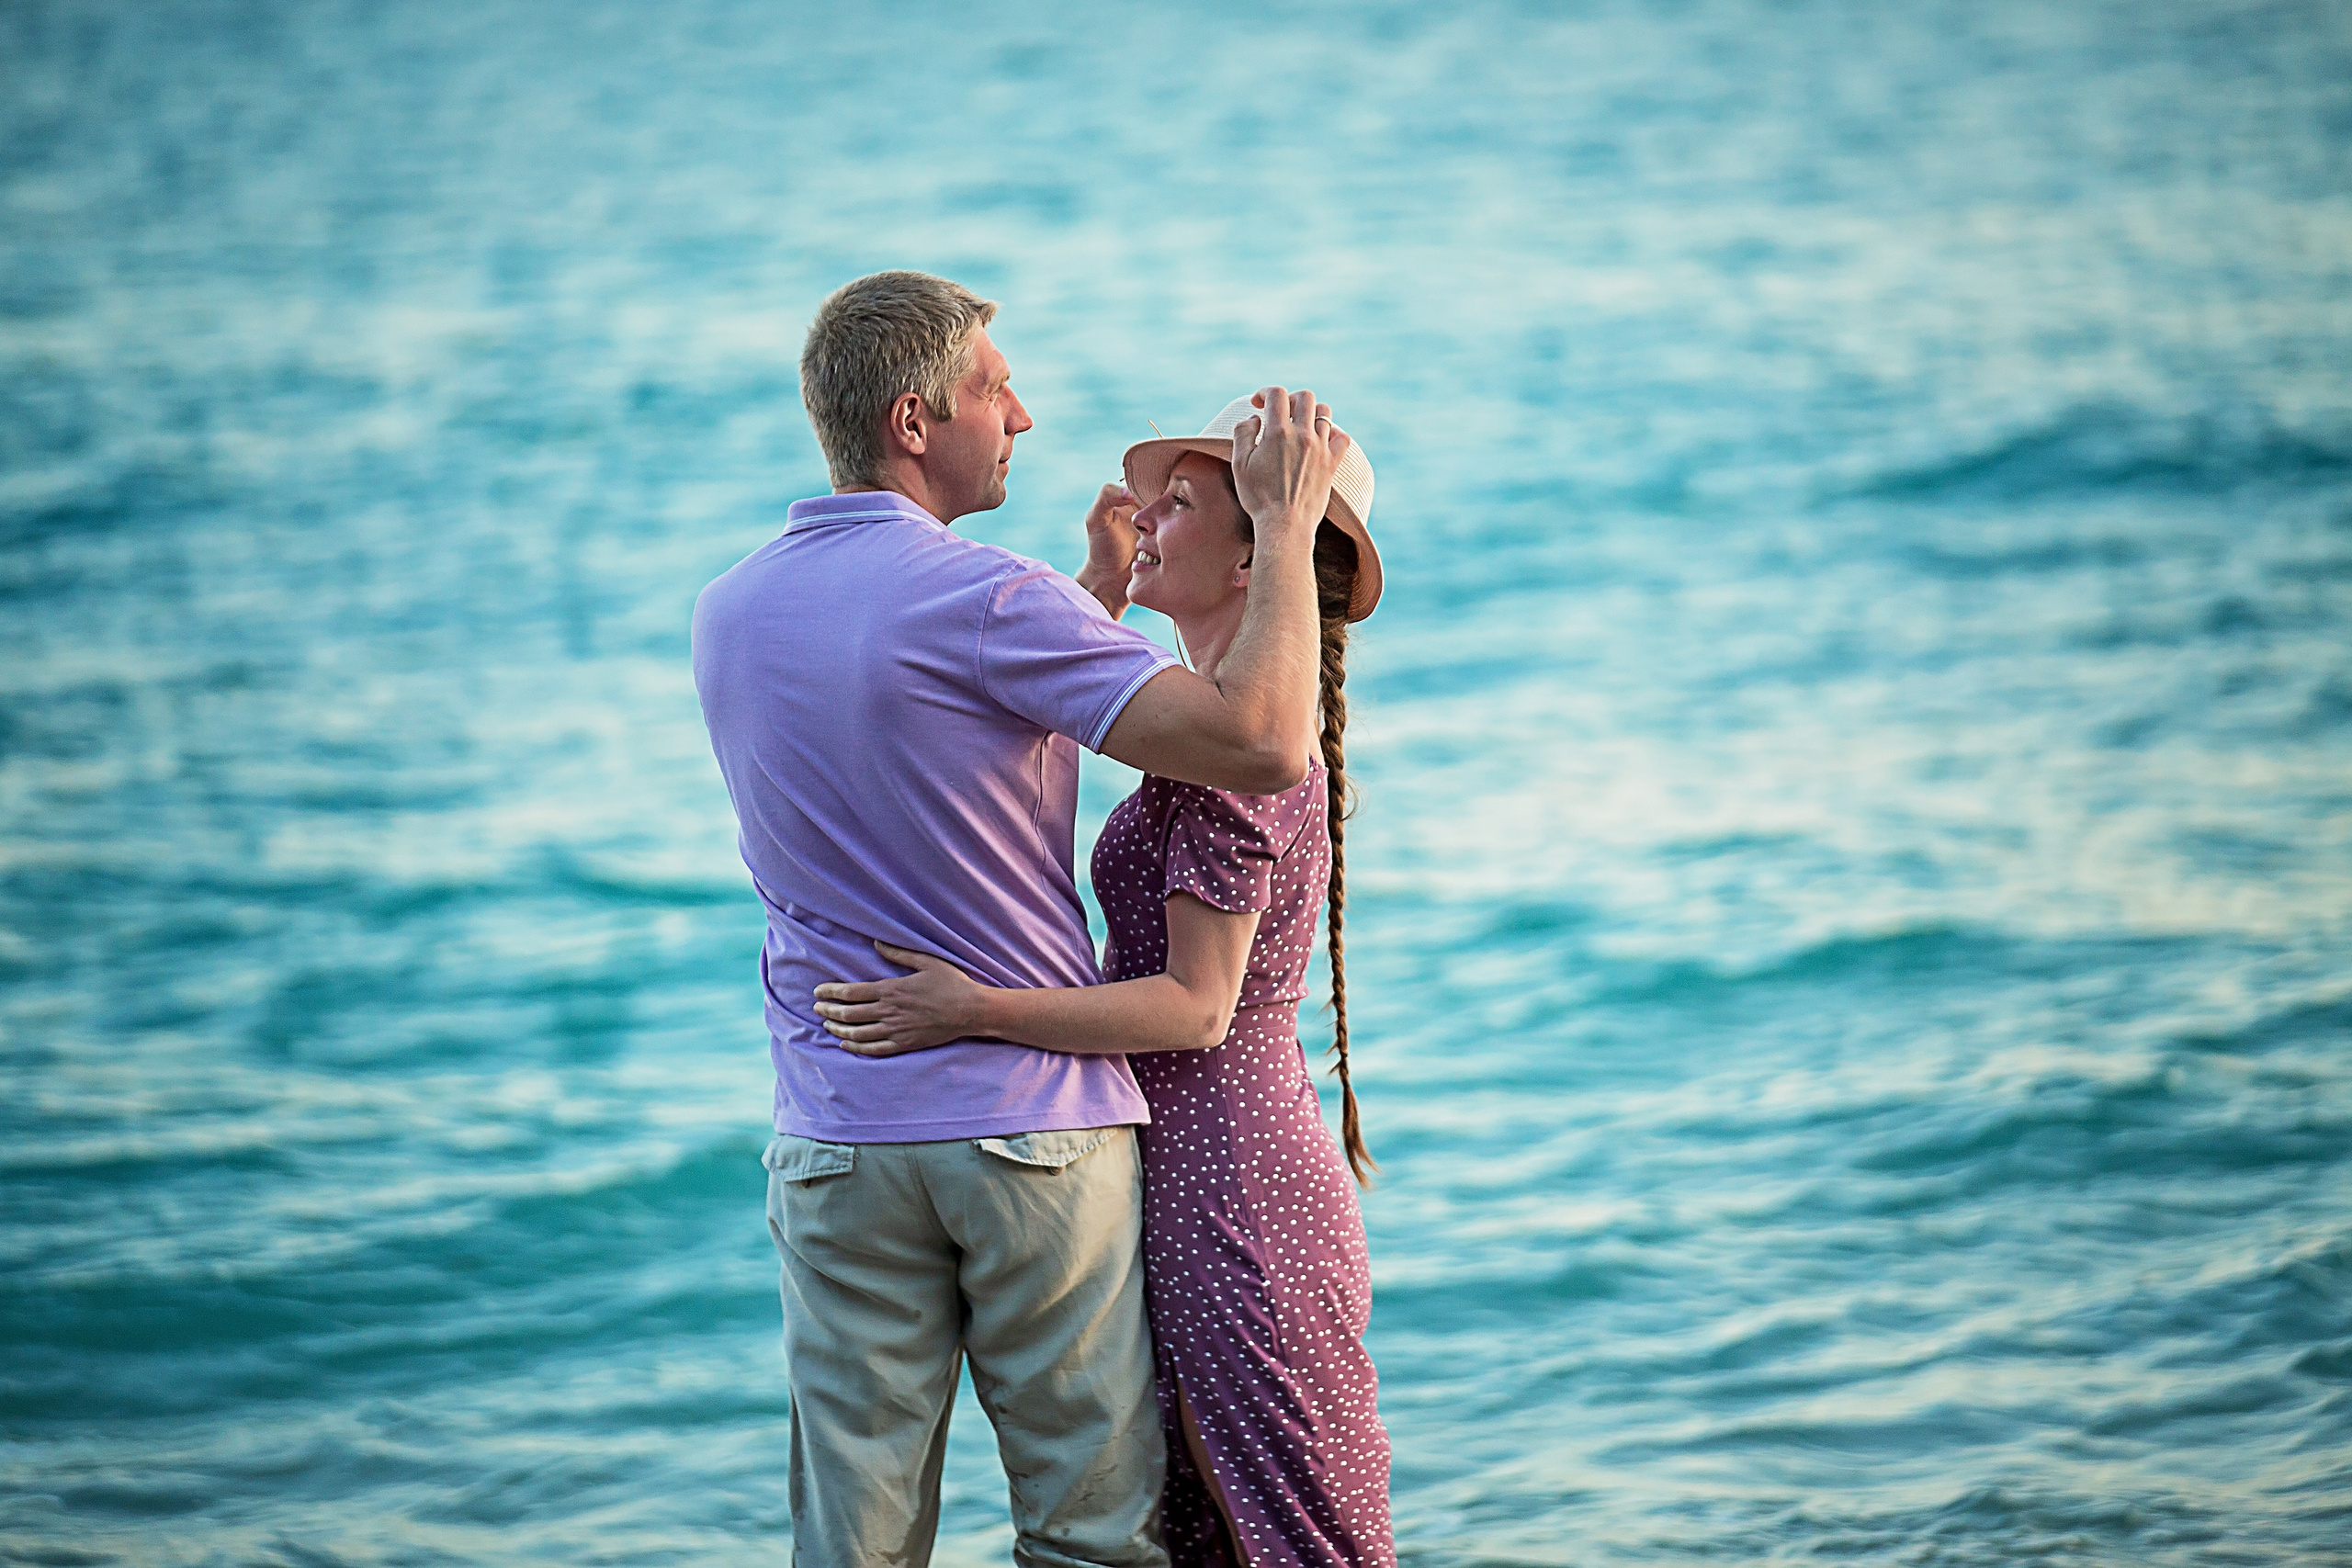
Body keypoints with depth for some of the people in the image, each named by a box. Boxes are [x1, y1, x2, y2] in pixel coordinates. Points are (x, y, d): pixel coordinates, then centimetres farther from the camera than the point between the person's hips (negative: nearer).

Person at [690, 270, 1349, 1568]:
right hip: (1037, 1126, -5)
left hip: (840, 1146, 5)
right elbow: (1261, 743, -21)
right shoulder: (985, 599, -15)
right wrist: (1286, 526, -10)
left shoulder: (728, 613, 7)